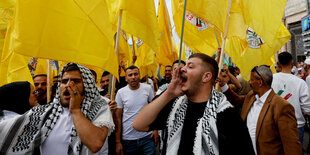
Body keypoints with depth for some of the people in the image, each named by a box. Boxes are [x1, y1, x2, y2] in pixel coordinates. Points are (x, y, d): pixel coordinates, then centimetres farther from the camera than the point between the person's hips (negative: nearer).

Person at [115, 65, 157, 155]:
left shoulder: (148, 88, -4)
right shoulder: (121, 92, -6)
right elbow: (118, 118, -2)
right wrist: (118, 141, -3)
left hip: (147, 137, 1)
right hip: (128, 139, 0)